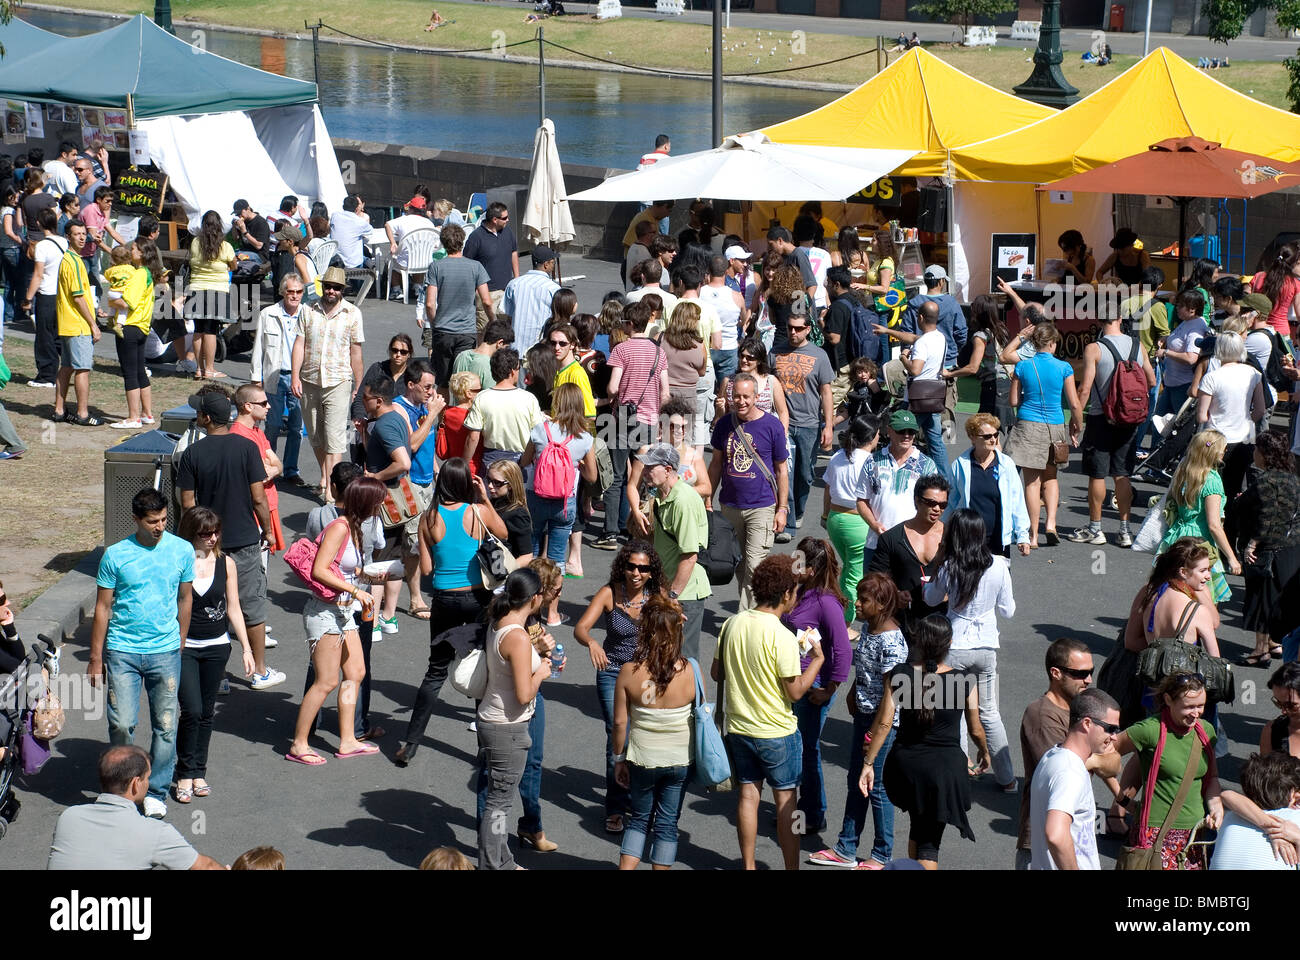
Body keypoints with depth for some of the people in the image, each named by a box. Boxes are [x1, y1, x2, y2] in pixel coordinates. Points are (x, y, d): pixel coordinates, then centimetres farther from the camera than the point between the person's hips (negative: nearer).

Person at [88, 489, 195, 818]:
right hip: (122, 651, -1)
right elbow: (103, 608, 1)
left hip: (166, 652, 1)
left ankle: (156, 792, 19)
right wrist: (96, 659, 2)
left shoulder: (182, 550, 0)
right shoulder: (115, 555, -5)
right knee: (121, 725, -6)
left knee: (165, 726, 4)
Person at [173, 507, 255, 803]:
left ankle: (199, 771, 22)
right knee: (192, 710, -11)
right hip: (183, 647, -3)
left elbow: (233, 609, 8)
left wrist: (247, 649, 5)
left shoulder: (225, 564, 3)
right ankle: (184, 774, 4)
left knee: (206, 712, 9)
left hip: (216, 646, 3)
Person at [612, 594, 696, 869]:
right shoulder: (691, 671, -15)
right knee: (667, 825, 14)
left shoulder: (629, 672, -16)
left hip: (642, 758, 0)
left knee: (639, 820, 19)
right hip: (680, 761, 0)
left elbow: (619, 721, -8)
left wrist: (619, 758, 7)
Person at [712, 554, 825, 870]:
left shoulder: (732, 624, -4)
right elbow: (795, 691, -17)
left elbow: (716, 673, 5)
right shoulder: (782, 637, -21)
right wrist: (817, 660, -5)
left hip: (739, 727, 5)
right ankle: (792, 867, 13)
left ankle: (748, 866, 21)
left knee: (748, 794, 14)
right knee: (785, 799, 7)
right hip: (777, 732, -5)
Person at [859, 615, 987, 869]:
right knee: (929, 841, 6)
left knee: (919, 825, 28)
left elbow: (884, 723, -10)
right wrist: (985, 753, 22)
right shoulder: (964, 681, -9)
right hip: (946, 767, -2)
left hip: (905, 765, 2)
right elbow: (975, 730, 2)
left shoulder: (899, 676, -8)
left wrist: (868, 763, -2)